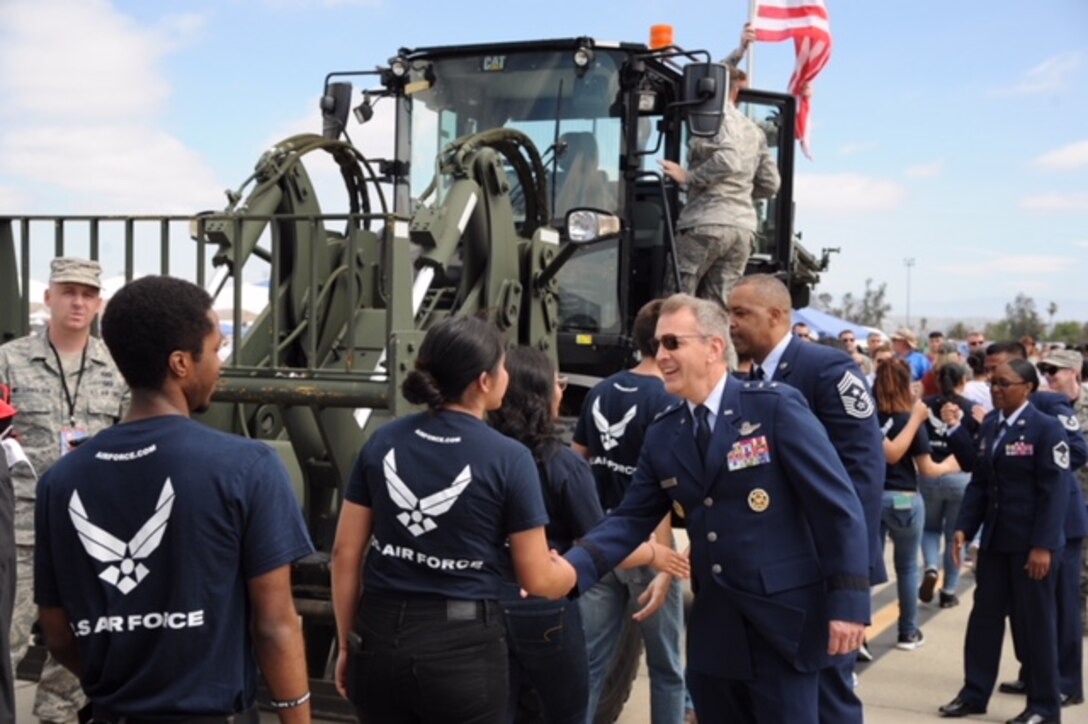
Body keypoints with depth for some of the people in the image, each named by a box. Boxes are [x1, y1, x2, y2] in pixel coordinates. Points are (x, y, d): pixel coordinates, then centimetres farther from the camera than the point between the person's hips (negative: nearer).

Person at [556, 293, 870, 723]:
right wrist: (574, 566, -11)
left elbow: (837, 505, -11)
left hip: (783, 616, -5)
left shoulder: (776, 407, -10)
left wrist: (848, 602, -14)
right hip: (713, 623, 6)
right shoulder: (663, 434, 7)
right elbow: (633, 519, 7)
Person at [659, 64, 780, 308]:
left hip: (707, 222, -7)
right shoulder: (754, 130, 22)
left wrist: (689, 177, -9)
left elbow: (728, 160, -18)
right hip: (744, 226, 7)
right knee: (718, 307, 5)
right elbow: (770, 184, 23)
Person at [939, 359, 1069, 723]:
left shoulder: (1046, 428, -10)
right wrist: (963, 528, 2)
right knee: (984, 616, 10)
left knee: (1036, 621, 3)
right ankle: (974, 693, 21)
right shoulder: (990, 425, 9)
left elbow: (1053, 492, -14)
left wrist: (1043, 545, -19)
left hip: (1031, 540, -6)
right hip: (995, 537, 6)